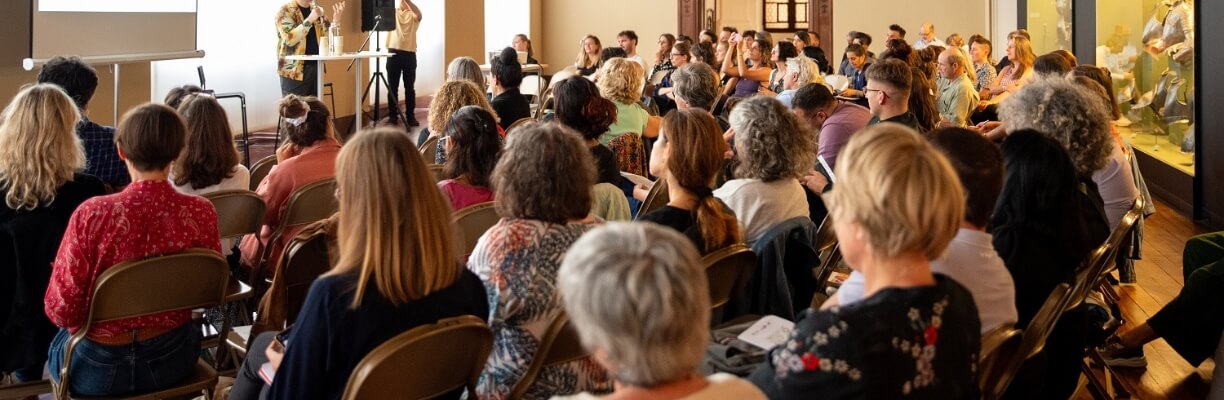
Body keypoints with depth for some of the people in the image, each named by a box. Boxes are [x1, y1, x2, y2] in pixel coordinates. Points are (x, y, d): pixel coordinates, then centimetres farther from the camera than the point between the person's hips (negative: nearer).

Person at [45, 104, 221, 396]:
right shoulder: (201, 213, -17)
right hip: (172, 360, 2)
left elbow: (61, 311, -16)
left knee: (60, 341, 33)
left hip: (99, 367, -2)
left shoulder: (92, 215, -24)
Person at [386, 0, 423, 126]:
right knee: (392, 87, 5)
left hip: (409, 54, -1)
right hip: (393, 53, 1)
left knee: (409, 87, 4)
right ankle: (393, 116, 12)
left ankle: (410, 116, 10)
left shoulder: (412, 15, 5)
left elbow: (419, 14, -18)